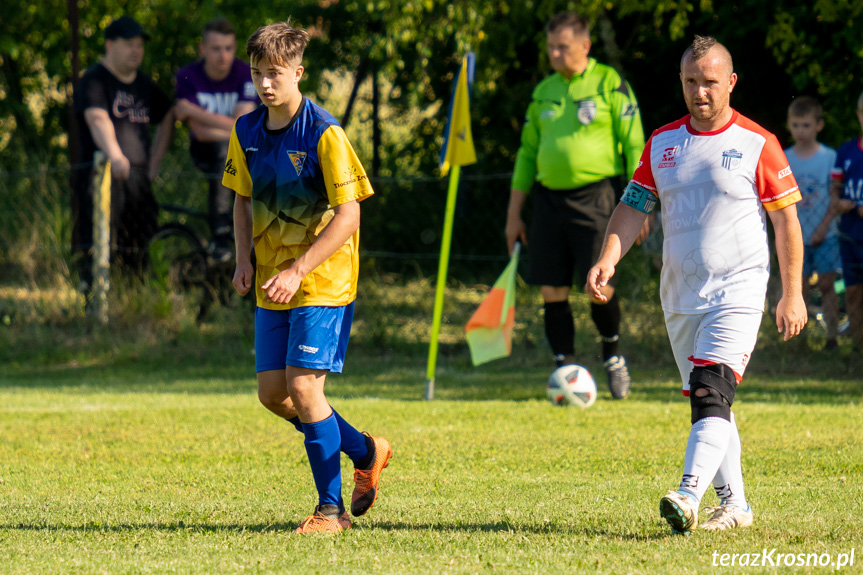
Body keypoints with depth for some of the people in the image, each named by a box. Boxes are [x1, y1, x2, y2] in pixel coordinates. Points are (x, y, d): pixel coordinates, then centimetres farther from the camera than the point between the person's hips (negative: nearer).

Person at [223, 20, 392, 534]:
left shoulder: (324, 134, -16)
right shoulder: (247, 133, 4)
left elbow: (348, 214, -17)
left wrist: (298, 270, -22)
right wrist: (245, 260, 2)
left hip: (324, 281, -7)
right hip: (272, 284, 7)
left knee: (303, 386, -13)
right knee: (273, 393, 6)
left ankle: (331, 508, -2)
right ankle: (365, 451, 27)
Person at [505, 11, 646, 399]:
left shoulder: (609, 84, 0)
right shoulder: (544, 92, 14)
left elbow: (634, 144, -2)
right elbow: (527, 152, 20)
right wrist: (514, 214, 17)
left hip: (596, 196, -5)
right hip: (550, 198, 5)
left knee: (599, 286, -11)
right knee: (552, 291, -1)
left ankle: (612, 356, 14)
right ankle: (565, 369, 8)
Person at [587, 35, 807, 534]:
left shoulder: (757, 145, -4)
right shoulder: (662, 143, 9)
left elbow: (786, 219, -1)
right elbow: (634, 207, 9)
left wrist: (793, 295, -3)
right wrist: (608, 260, -8)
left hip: (737, 291, -6)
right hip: (680, 296, 6)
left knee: (712, 394, -20)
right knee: (708, 403, 11)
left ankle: (689, 498, -33)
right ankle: (734, 504, 22)